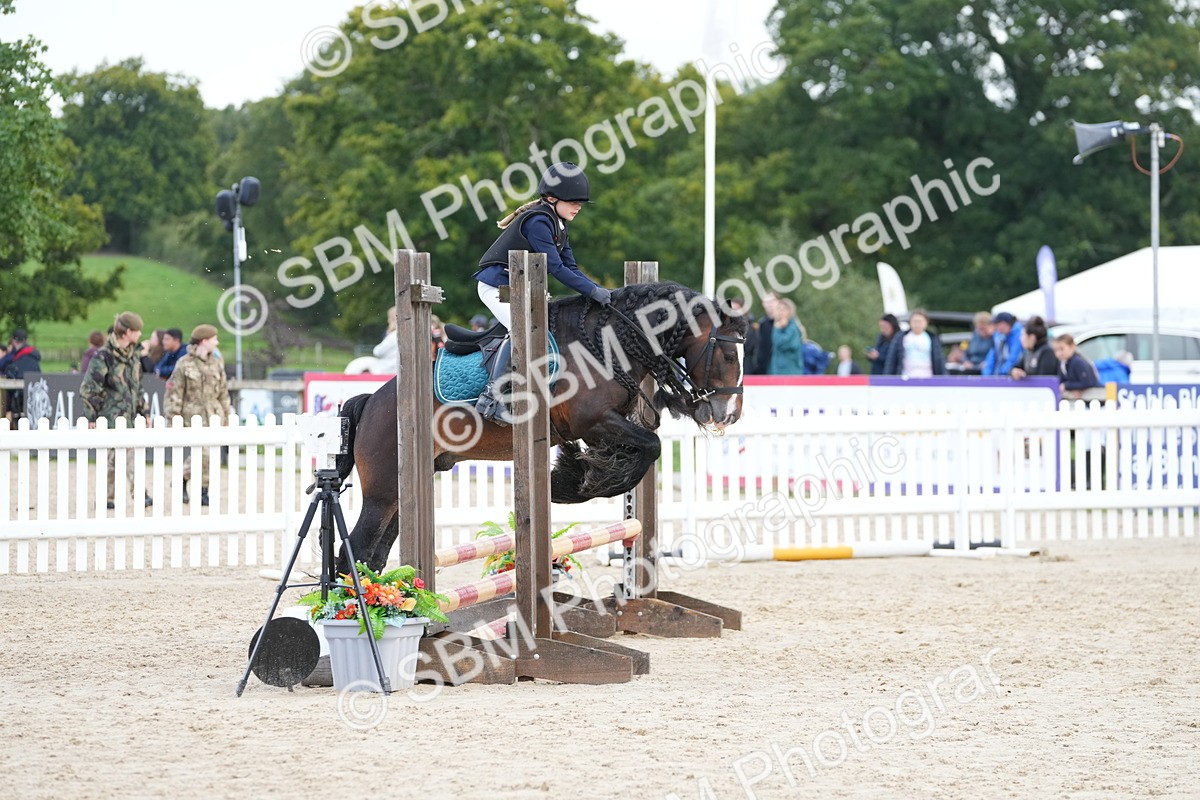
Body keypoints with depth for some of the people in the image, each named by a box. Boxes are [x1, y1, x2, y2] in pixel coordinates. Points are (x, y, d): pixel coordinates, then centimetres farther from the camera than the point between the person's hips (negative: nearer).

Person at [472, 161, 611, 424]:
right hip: (496, 285, -11)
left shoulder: (558, 225, 11)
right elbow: (555, 267, -24)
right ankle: (492, 398, -33)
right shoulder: (537, 222, -20)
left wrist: (599, 291, -3)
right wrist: (592, 291, -24)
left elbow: (571, 269, 11)